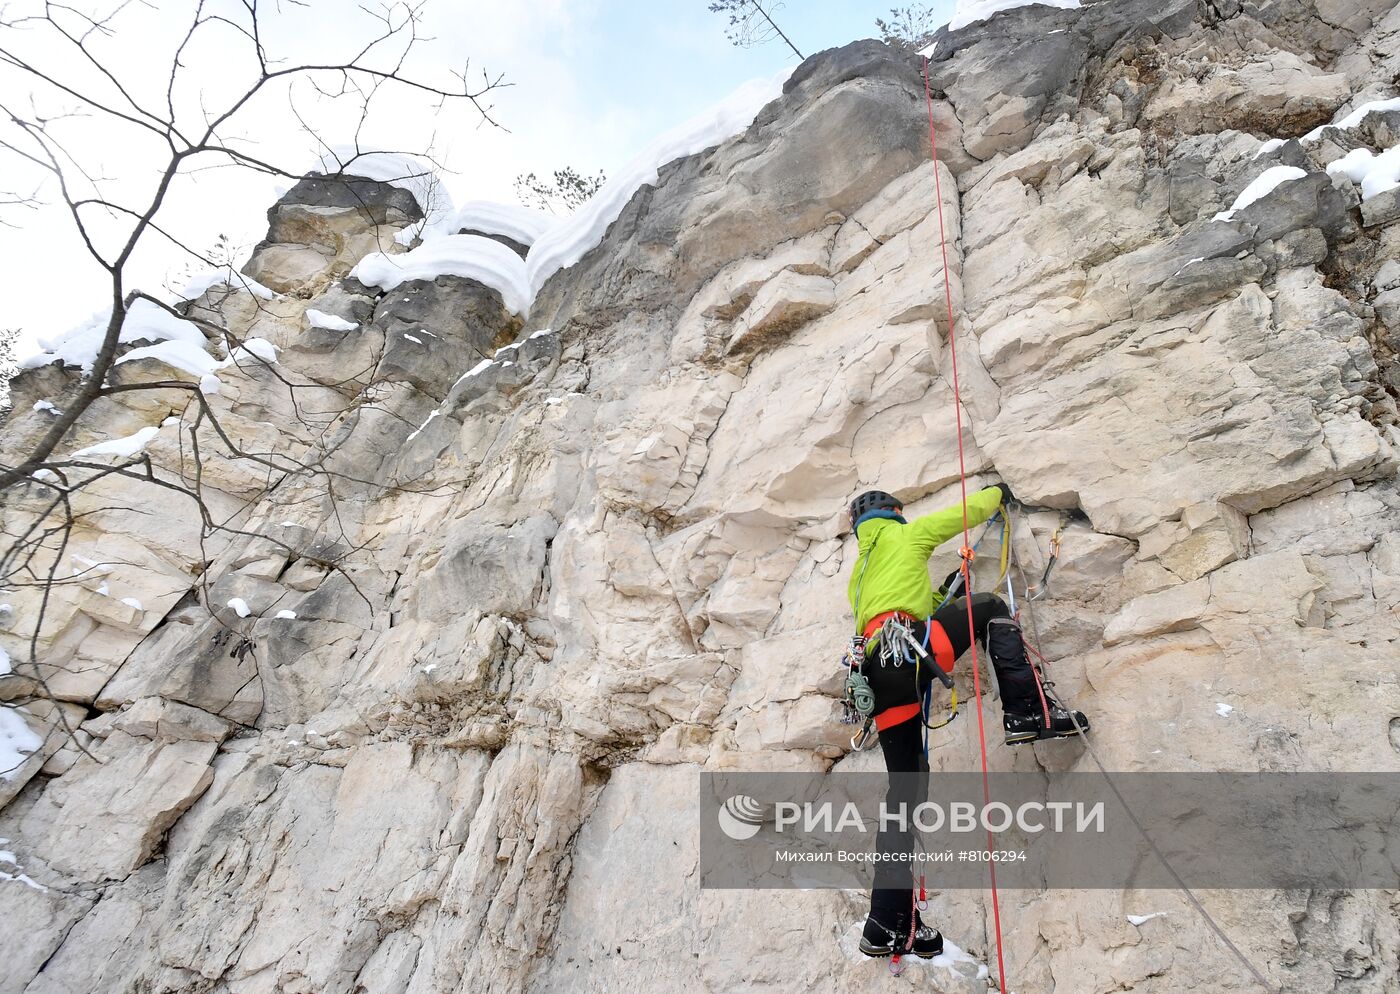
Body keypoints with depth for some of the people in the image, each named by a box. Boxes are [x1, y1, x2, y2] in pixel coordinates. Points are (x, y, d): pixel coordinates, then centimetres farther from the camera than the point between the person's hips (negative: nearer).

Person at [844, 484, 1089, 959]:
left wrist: (941, 595, 46)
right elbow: (969, 511, 27)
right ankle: (1028, 710, -1)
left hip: (879, 678, 7)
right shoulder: (906, 534, 18)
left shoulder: (858, 575, 36)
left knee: (904, 786, 7)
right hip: (909, 647, -6)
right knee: (989, 607, 14)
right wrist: (997, 492, 46)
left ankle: (888, 924, 6)